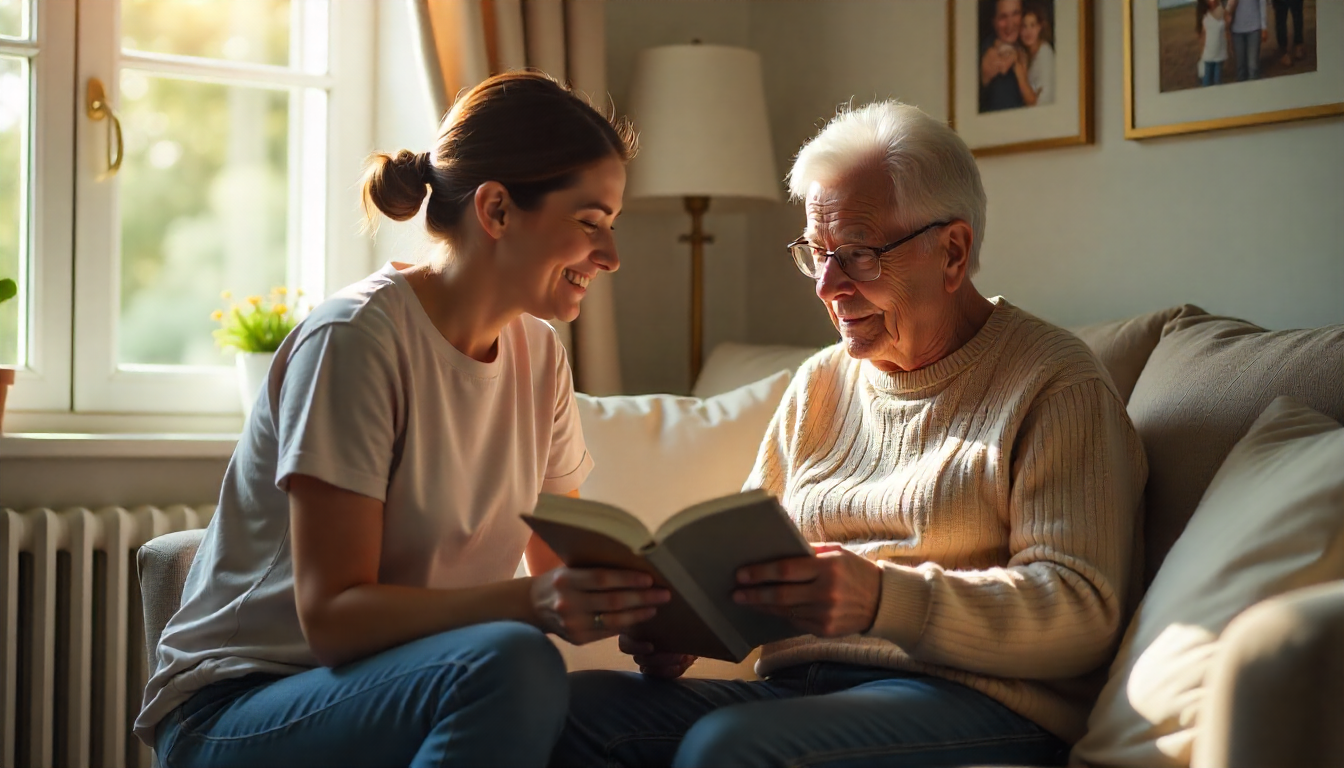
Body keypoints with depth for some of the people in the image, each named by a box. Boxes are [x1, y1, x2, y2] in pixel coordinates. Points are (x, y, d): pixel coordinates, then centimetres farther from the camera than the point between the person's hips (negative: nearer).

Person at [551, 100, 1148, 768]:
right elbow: (747, 550, 22)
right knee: (575, 707, -20)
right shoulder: (820, 382, 20)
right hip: (798, 690, 6)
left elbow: (1082, 612, -12)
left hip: (972, 700, -6)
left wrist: (883, 599, -26)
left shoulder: (1055, 385, -1)